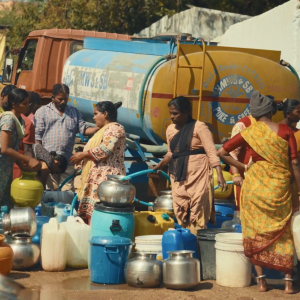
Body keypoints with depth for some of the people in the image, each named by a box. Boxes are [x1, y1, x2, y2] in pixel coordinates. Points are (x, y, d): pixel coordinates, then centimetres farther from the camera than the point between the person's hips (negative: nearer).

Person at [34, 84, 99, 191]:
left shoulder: (74, 112, 18)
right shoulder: (42, 111, 7)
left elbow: (84, 129, 10)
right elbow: (37, 136, 2)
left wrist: (99, 129, -10)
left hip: (67, 161, 3)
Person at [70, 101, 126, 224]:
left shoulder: (114, 128, -6)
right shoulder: (105, 130, 26)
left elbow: (106, 149, -20)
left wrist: (84, 154, -12)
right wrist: (82, 157, 16)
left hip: (107, 178, -11)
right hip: (99, 178, 11)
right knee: (92, 212, 5)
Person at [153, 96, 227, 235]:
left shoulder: (199, 127, -7)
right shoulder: (171, 129, 11)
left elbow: (211, 152, -12)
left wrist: (219, 175, -20)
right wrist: (158, 166, 16)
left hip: (197, 175, -6)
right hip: (179, 177, 6)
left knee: (197, 213, -8)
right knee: (181, 213, 5)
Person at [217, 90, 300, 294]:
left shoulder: (249, 133, -2)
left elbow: (221, 153, 0)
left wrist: (243, 167, 8)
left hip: (255, 185, 0)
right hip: (280, 187, 0)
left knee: (256, 233, 10)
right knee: (282, 233, 11)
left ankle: (261, 280, 8)